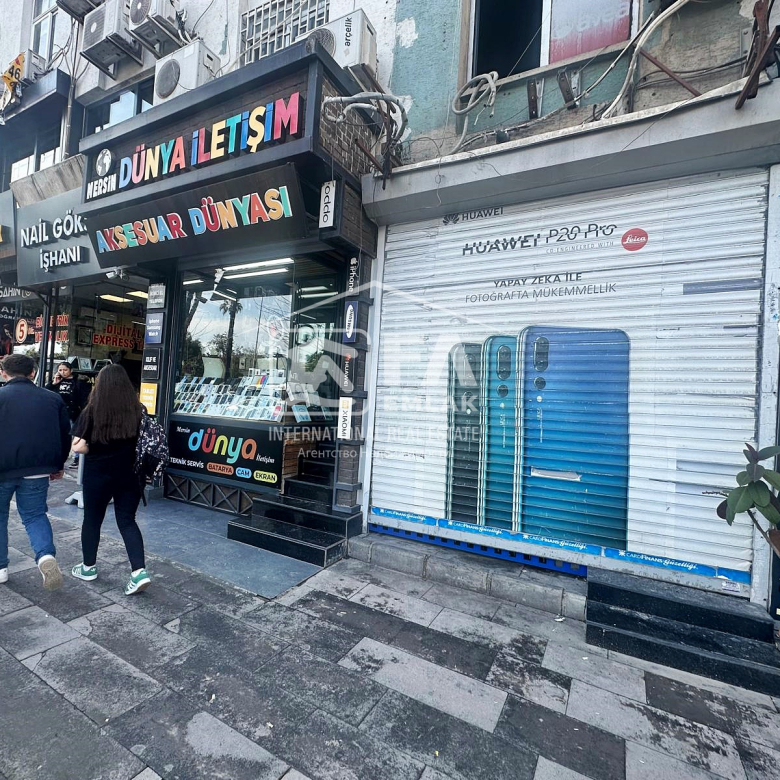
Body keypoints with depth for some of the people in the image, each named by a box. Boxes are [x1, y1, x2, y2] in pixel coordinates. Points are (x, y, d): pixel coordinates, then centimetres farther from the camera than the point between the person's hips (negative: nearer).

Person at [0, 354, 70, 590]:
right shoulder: (53, 399, 4)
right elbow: (65, 435, 9)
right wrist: (58, 466, 19)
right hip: (37, 469, 2)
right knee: (34, 514, 12)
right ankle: (46, 555, -10)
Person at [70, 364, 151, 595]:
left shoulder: (92, 411, -11)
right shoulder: (138, 411, -6)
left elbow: (78, 447, -13)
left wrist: (96, 451, 5)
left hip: (98, 475, -1)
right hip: (129, 475, 2)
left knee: (92, 519, 20)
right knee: (127, 521, 10)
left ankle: (88, 567, 37)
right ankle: (139, 572, 0)